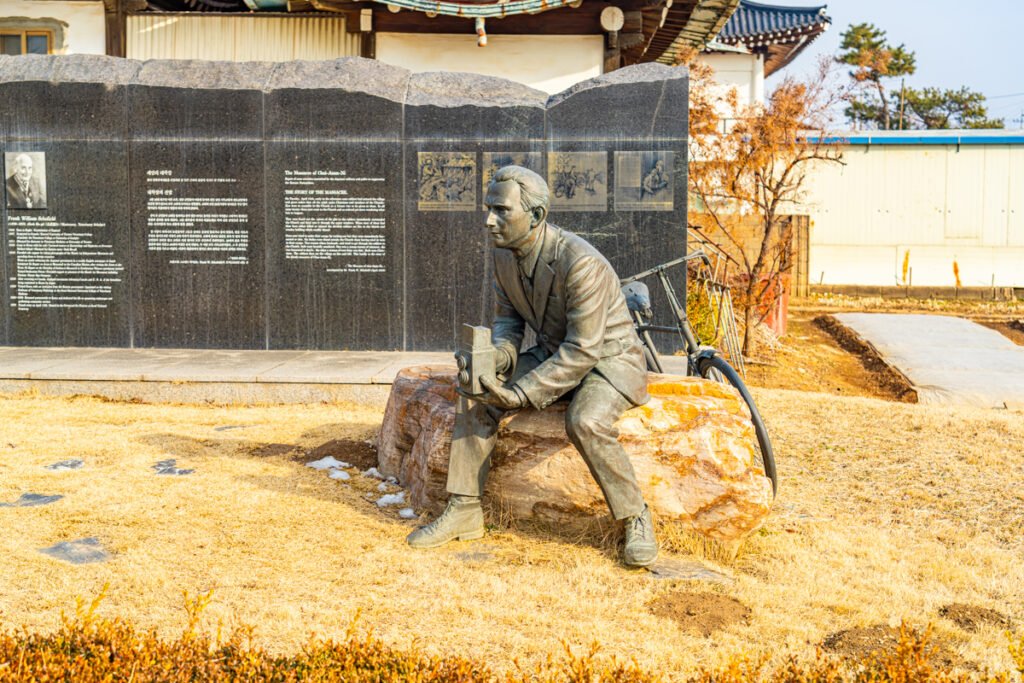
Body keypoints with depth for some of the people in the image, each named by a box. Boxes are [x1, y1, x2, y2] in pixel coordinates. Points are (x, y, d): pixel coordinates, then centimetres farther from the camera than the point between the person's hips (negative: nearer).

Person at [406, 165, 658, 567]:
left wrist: (522, 394, -29)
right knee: (476, 394, -12)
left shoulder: (580, 263, -29)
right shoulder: (504, 255, -5)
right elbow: (507, 318, 7)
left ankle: (636, 519, -12)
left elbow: (583, 350, -28)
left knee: (585, 422, -36)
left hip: (608, 357, -7)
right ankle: (463, 510, -2)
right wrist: (499, 355, -16)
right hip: (552, 354, 7)